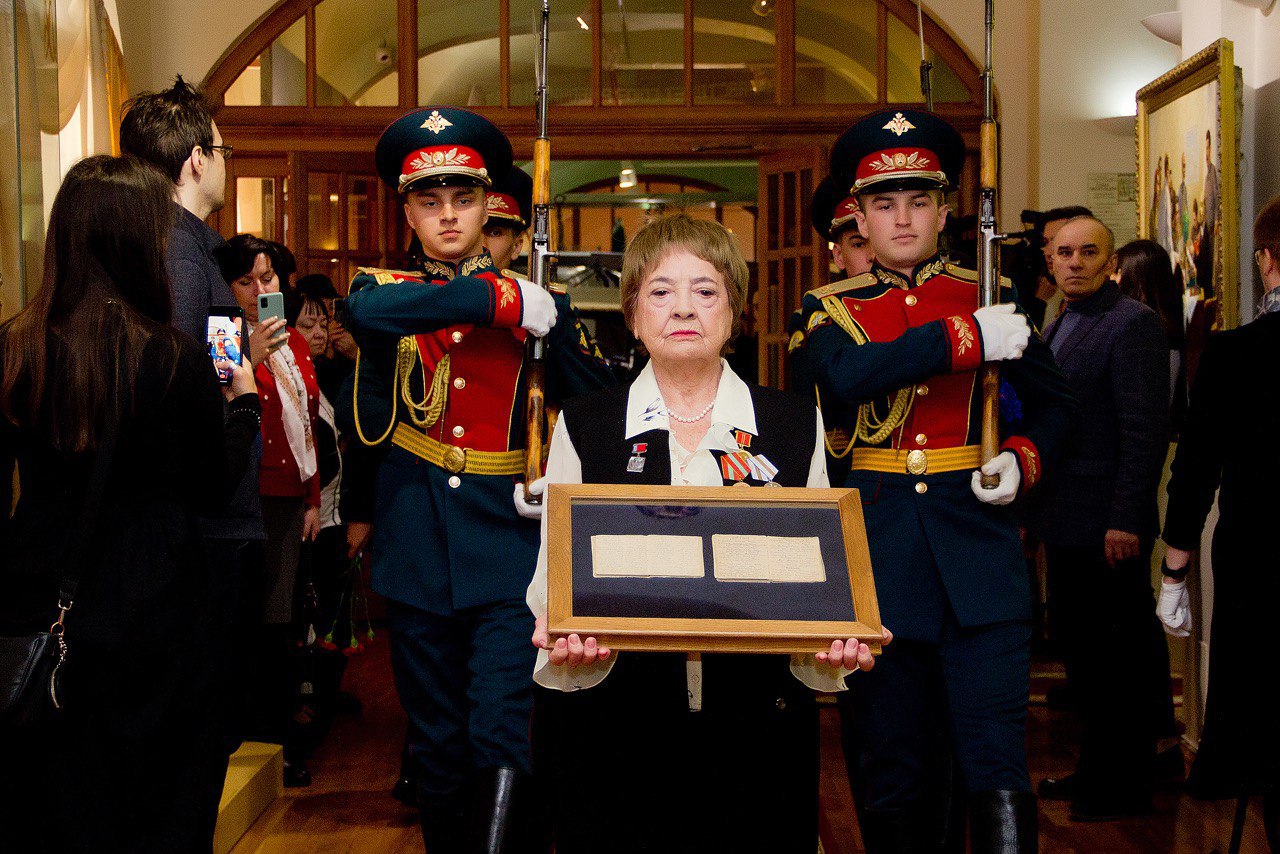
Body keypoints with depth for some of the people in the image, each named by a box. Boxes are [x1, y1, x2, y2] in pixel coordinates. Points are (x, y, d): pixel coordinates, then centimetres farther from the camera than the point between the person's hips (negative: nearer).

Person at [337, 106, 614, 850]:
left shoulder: (536, 297, 5)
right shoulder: (387, 289, 6)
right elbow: (367, 313, -19)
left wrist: (555, 324, -17)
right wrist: (499, 300, -23)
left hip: (509, 545, -2)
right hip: (417, 553, 2)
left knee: (503, 739, -12)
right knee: (437, 745, 12)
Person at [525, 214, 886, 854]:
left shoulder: (796, 425, 7)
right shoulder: (583, 427, 4)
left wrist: (837, 642, -15)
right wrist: (563, 638, -20)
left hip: (758, 727, 1)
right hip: (610, 733, -1)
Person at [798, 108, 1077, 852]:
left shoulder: (990, 297, 9)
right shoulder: (831, 308, 6)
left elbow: (1055, 401, 18)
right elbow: (844, 376, -17)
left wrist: (1024, 460, -3)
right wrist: (968, 338, -20)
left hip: (978, 540, 0)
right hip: (877, 548, 0)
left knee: (998, 765, -5)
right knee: (890, 773, 9)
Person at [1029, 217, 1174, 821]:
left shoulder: (1133, 323, -12)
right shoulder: (1058, 327, 16)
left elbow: (1146, 429, -18)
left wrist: (1126, 520, -22)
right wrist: (1034, 506, 16)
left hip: (1108, 527, -9)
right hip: (1066, 523, 9)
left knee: (1117, 657, 1)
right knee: (1080, 649, 16)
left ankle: (1123, 787, 12)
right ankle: (1094, 771, 29)